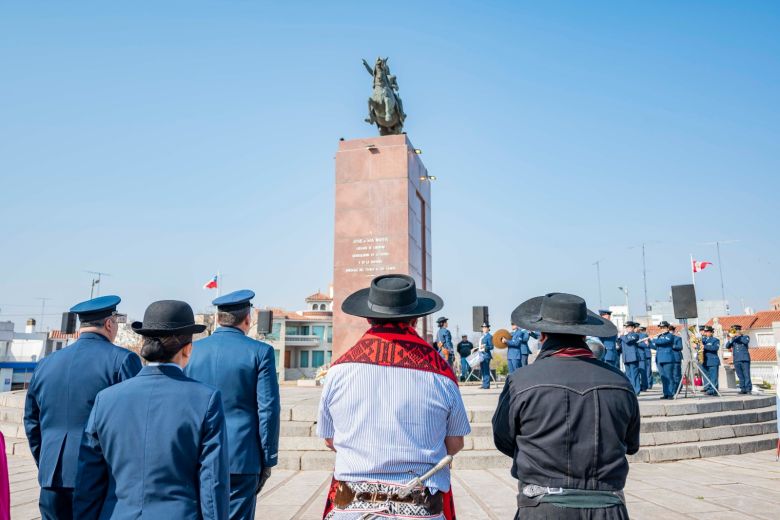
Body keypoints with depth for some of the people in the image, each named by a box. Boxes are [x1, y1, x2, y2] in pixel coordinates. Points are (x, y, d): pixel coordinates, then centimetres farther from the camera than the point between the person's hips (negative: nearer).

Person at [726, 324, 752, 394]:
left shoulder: (745, 337, 10)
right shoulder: (733, 339, 18)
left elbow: (746, 341, -14)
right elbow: (727, 346, 4)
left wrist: (738, 336, -12)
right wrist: (731, 339, -8)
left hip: (745, 359, -3)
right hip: (736, 360, 3)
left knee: (746, 375, -7)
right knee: (740, 376, 3)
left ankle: (748, 389, -6)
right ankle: (743, 389, 6)